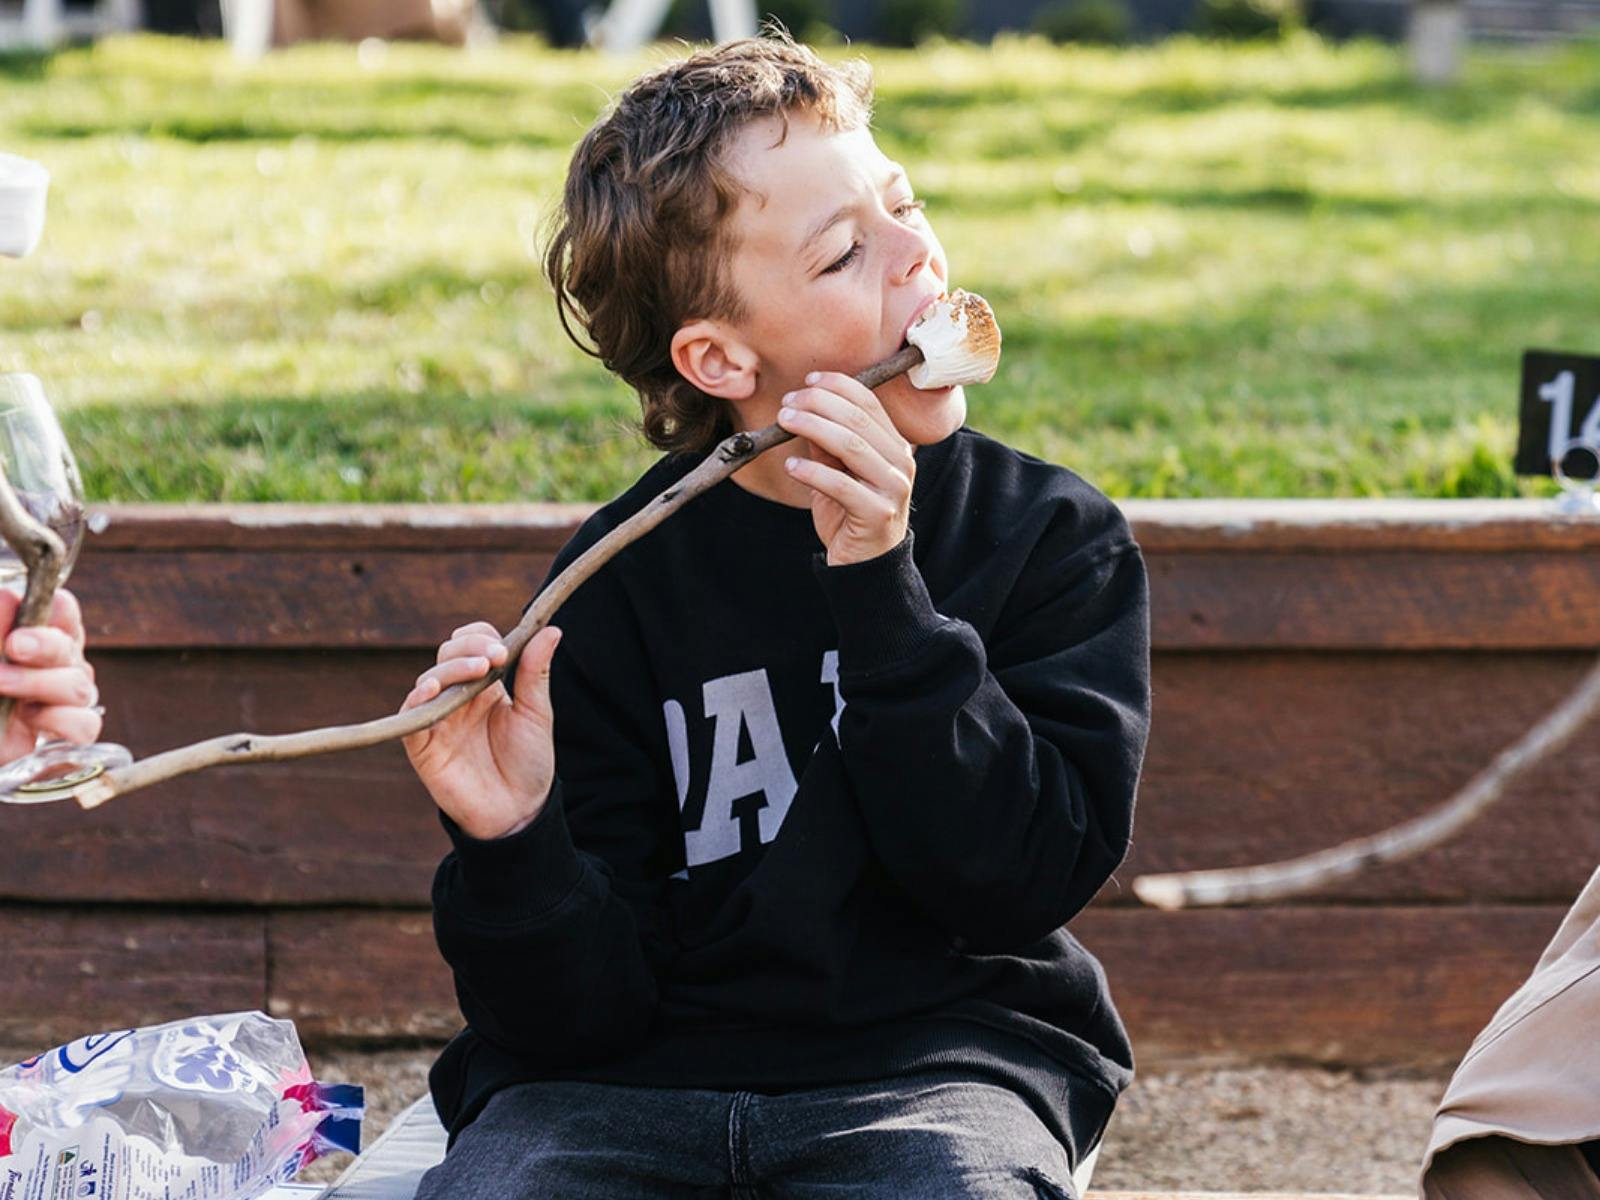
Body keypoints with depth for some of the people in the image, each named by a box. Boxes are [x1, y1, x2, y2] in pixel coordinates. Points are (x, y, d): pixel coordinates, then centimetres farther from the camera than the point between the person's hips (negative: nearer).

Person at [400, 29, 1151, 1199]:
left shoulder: (1054, 540, 3)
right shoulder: (623, 580, 1)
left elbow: (1021, 878, -10)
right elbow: (590, 1005, -1)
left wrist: (880, 586, -15)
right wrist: (513, 847, -21)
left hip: (937, 1067, 0)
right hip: (641, 1082, 0)